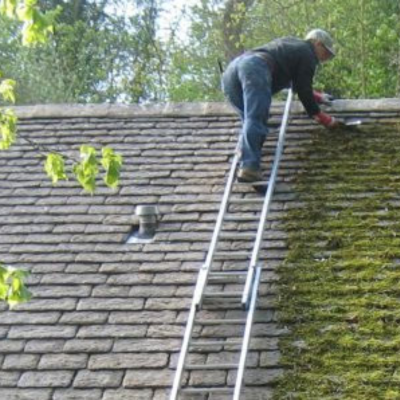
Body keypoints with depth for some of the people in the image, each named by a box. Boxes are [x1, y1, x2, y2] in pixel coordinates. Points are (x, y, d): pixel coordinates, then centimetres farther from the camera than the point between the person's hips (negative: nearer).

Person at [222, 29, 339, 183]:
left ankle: (244, 163, -6)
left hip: (231, 68, 9)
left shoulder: (290, 43, 39)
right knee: (255, 121, -18)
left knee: (250, 121, 11)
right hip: (255, 68, -8)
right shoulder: (307, 54, 14)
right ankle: (249, 168, -31)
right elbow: (304, 92, 11)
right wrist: (325, 119, 21)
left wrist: (317, 97, 58)